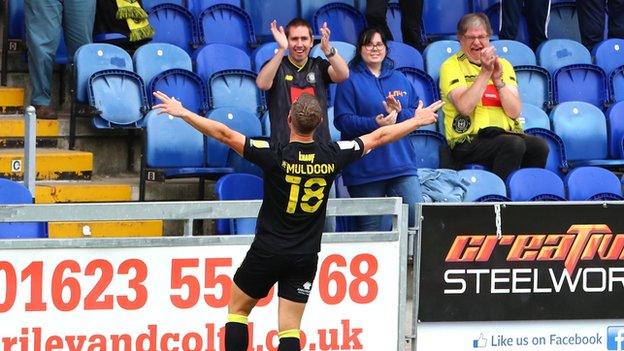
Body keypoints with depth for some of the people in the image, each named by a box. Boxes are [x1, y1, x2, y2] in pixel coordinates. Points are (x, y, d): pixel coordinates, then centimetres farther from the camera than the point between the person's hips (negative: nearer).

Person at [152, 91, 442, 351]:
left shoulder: (275, 156, -17)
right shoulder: (331, 156, -7)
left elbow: (225, 135, -18)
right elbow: (379, 137, 6)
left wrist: (183, 113, -10)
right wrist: (417, 121, 19)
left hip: (267, 252, -3)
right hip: (305, 256, 3)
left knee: (237, 309, 15)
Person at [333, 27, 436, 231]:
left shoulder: (399, 79, 19)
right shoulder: (350, 80, 2)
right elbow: (342, 120, -8)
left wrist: (400, 112, -8)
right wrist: (374, 123, -20)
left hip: (401, 165, 4)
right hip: (365, 169, -4)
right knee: (371, 229, -1)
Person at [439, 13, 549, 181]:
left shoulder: (503, 65, 15)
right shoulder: (451, 66, 2)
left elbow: (514, 112, 3)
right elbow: (464, 107, -15)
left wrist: (498, 79, -8)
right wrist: (485, 73, -14)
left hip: (506, 133, 4)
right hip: (469, 140, -4)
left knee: (539, 145, -26)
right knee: (514, 144, -32)